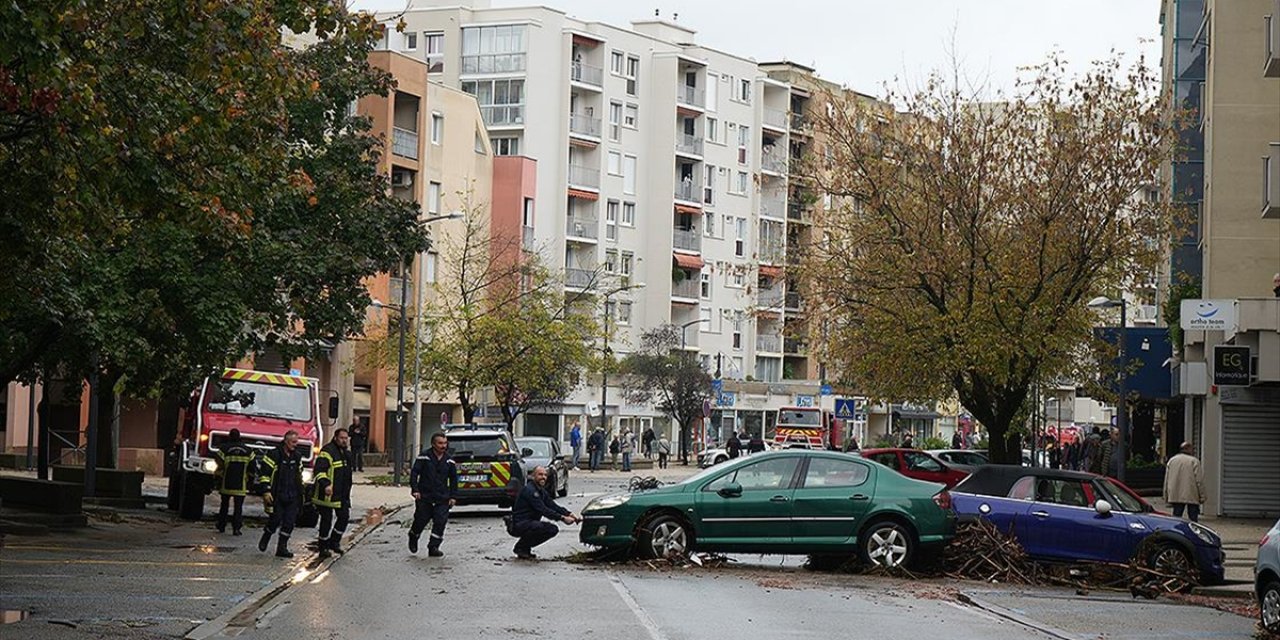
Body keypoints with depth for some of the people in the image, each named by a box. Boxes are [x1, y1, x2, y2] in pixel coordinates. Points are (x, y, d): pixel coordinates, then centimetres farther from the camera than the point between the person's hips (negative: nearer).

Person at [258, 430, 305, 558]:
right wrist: (266, 491, -15)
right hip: (277, 496, -5)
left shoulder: (297, 456, 13)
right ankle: (265, 538, 22)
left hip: (292, 496, 5)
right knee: (276, 519, -5)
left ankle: (282, 547, 5)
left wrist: (300, 493, 23)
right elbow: (264, 473, -9)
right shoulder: (274, 455, -7)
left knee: (289, 522, -1)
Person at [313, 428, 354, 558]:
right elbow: (319, 470, -23)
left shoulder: (347, 452, 15)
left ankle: (334, 542, 23)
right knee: (327, 519, -2)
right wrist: (325, 484, -36)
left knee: (344, 516, 9)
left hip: (343, 494, 8)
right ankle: (324, 547, 7)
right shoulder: (328, 451, -13)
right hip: (328, 494, -8)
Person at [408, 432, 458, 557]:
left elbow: (453, 480, 14)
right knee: (420, 520, 6)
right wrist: (415, 489, -16)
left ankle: (433, 547, 0)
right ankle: (413, 538, 35)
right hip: (424, 496, -2)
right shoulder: (424, 457, -5)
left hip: (442, 499, 2)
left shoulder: (449, 461, 6)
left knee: (440, 522, -8)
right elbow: (414, 473, -5)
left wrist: (453, 496, 7)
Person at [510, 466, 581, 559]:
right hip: (519, 525, -10)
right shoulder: (529, 490, -19)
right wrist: (562, 518, -29)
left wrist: (569, 514, -9)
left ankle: (526, 546, 8)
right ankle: (520, 547, -10)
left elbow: (553, 506, 7)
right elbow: (543, 510, -25)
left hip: (530, 523, 10)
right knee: (539, 526, -34)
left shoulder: (542, 491, 13)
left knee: (553, 529, 2)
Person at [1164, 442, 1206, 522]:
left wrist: (1166, 497, 17)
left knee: (1176, 517, 7)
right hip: (1192, 496, -4)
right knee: (1193, 518, 0)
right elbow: (1199, 481, -9)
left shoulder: (1172, 460, 9)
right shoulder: (1194, 461, -7)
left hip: (1175, 497, 4)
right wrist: (1202, 496, -2)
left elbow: (1166, 480, 11)